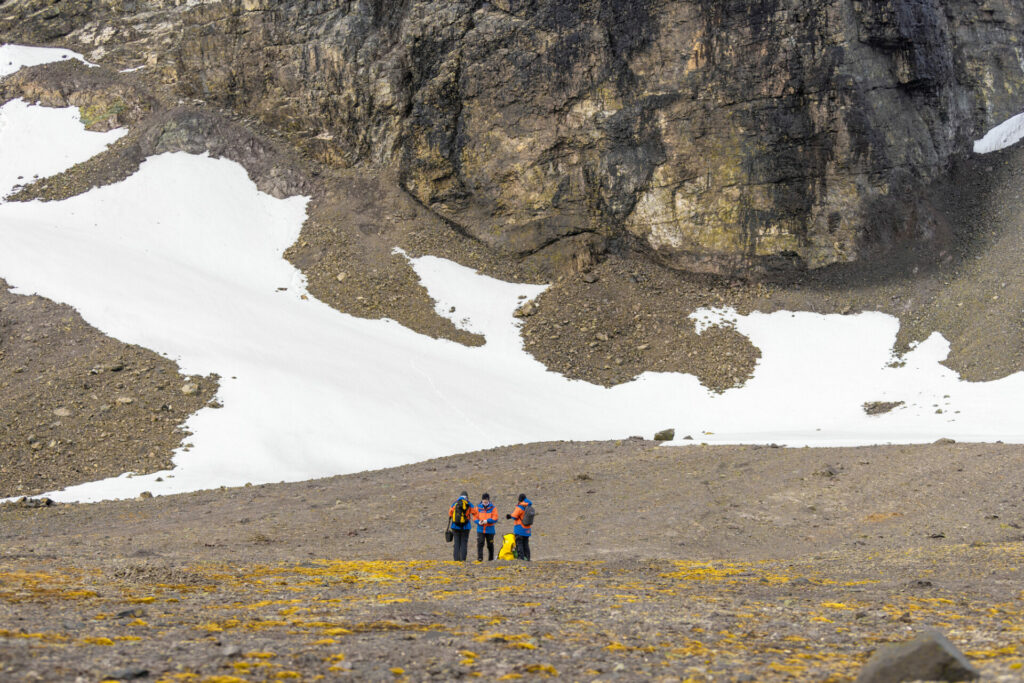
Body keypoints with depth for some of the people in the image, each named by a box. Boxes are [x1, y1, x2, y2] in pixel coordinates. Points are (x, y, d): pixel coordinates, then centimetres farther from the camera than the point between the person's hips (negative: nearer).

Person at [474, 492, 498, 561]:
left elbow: (495, 519, -7)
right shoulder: (478, 507, 3)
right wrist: (478, 522, -16)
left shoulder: (493, 508, -1)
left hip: (490, 530, 0)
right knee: (480, 543, -14)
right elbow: (475, 517, 5)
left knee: (490, 545, 9)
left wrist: (487, 521, -21)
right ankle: (480, 558, -16)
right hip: (480, 529, 0)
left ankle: (491, 558, 22)